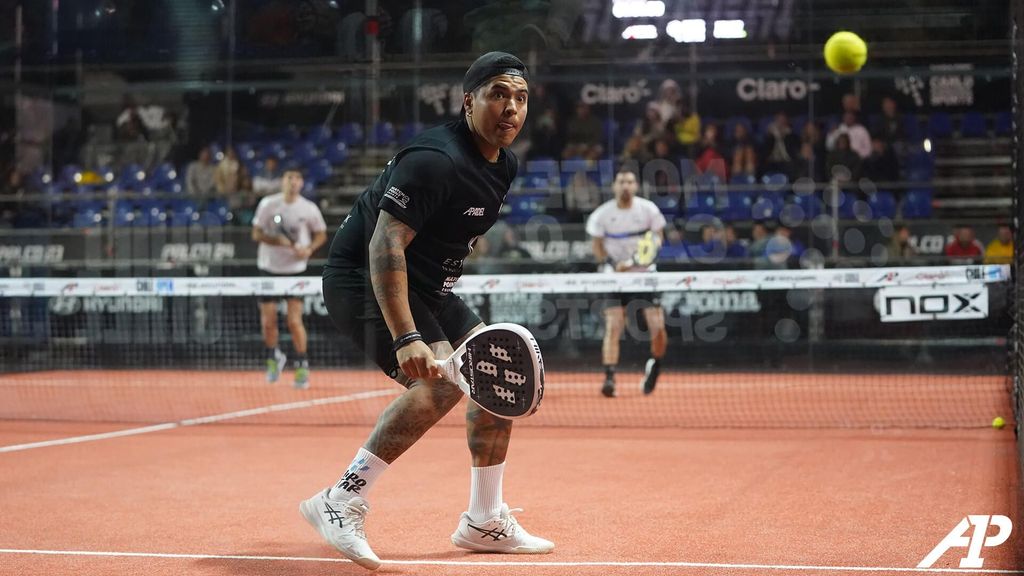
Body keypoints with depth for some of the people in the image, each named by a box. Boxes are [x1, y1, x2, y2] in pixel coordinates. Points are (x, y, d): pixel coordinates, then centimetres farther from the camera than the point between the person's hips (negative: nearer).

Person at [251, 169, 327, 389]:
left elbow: (321, 234, 8)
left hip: (295, 269, -1)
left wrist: (309, 249, -12)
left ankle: (302, 365, 5)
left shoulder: (309, 209, -4)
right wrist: (277, 241, -19)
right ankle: (273, 357, 30)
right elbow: (257, 233, -1)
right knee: (268, 321, 4)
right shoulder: (268, 204, -3)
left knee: (294, 321, -10)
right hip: (269, 267, 1)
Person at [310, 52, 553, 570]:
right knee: (441, 382, -27)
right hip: (362, 279, -10)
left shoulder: (505, 165, 5)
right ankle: (341, 503, -19)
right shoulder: (435, 161, -25)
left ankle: (485, 521, 17)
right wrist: (406, 337, -41)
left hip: (425, 287, 10)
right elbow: (384, 246, -33)